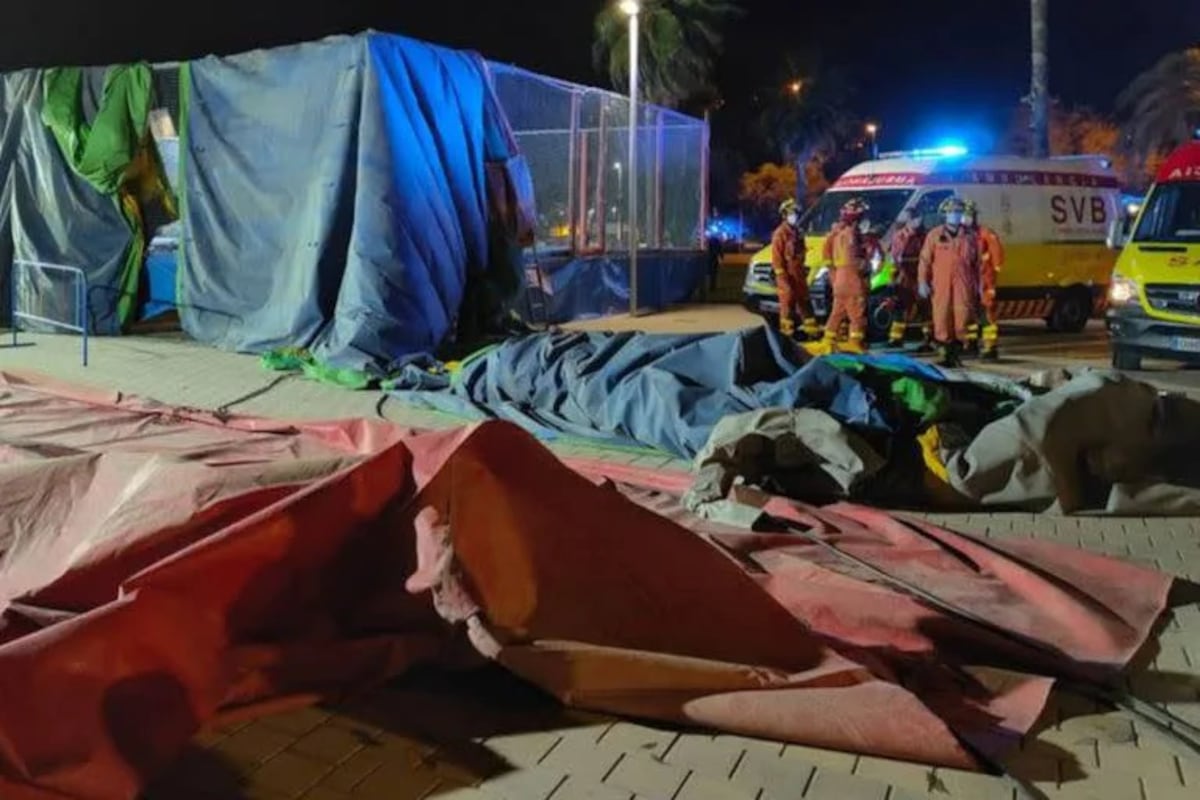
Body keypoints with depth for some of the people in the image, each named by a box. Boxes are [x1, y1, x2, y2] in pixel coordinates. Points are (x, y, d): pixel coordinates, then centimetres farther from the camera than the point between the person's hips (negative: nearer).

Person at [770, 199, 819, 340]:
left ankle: (812, 330, 18)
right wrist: (782, 274, -19)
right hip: (787, 275, -9)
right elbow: (776, 256, -15)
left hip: (799, 274, 9)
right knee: (788, 303, -5)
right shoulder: (780, 233, -10)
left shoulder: (797, 233, 17)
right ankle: (787, 332, 0)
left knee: (805, 302, 12)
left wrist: (803, 270, 18)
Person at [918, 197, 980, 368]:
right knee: (942, 318, -3)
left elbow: (977, 262, 14)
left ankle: (956, 354, 6)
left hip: (963, 284, 1)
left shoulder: (969, 236, 12)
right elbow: (925, 260, 2)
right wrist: (922, 282, -5)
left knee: (962, 318, -4)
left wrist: (979, 284, 10)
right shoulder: (935, 235, 6)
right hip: (941, 284, -1)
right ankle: (945, 354, 5)